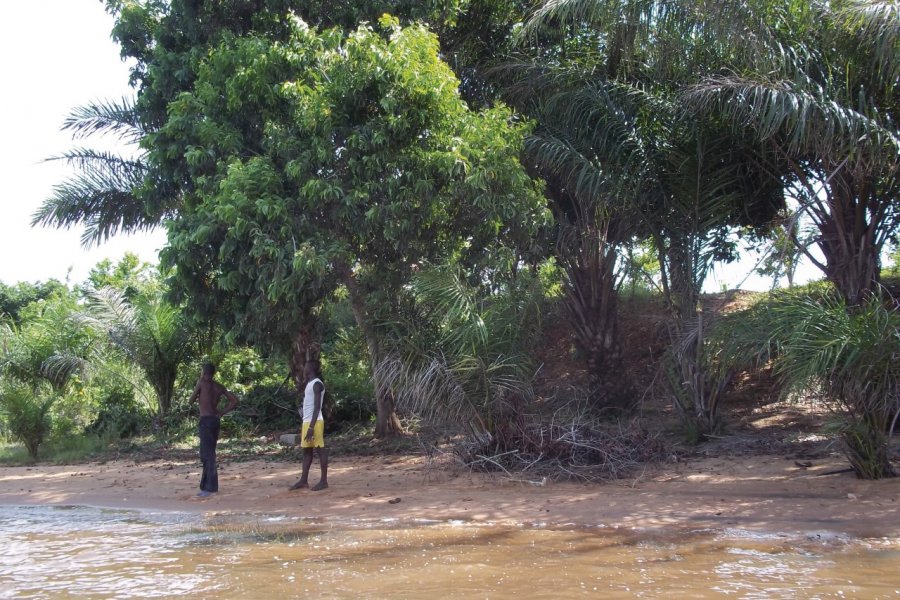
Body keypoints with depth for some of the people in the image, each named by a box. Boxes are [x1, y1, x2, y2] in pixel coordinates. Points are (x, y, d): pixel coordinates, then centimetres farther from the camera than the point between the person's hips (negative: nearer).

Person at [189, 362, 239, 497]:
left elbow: (191, 400, 4)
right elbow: (234, 400, 8)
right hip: (216, 420, 7)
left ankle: (211, 487, -15)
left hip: (206, 420, -7)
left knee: (208, 454, -10)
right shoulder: (219, 387, 13)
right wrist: (221, 412, 9)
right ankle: (205, 486, 17)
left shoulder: (201, 382, -3)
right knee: (206, 455, 14)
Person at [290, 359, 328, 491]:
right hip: (307, 422, 10)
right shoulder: (310, 384, 18)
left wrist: (311, 427, -21)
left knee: (321, 449, -5)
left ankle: (324, 480, -3)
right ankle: (304, 480, 13)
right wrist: (305, 425, 21)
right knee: (307, 450, 10)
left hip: (314, 422, -10)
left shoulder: (317, 384, -11)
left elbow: (317, 407, -17)